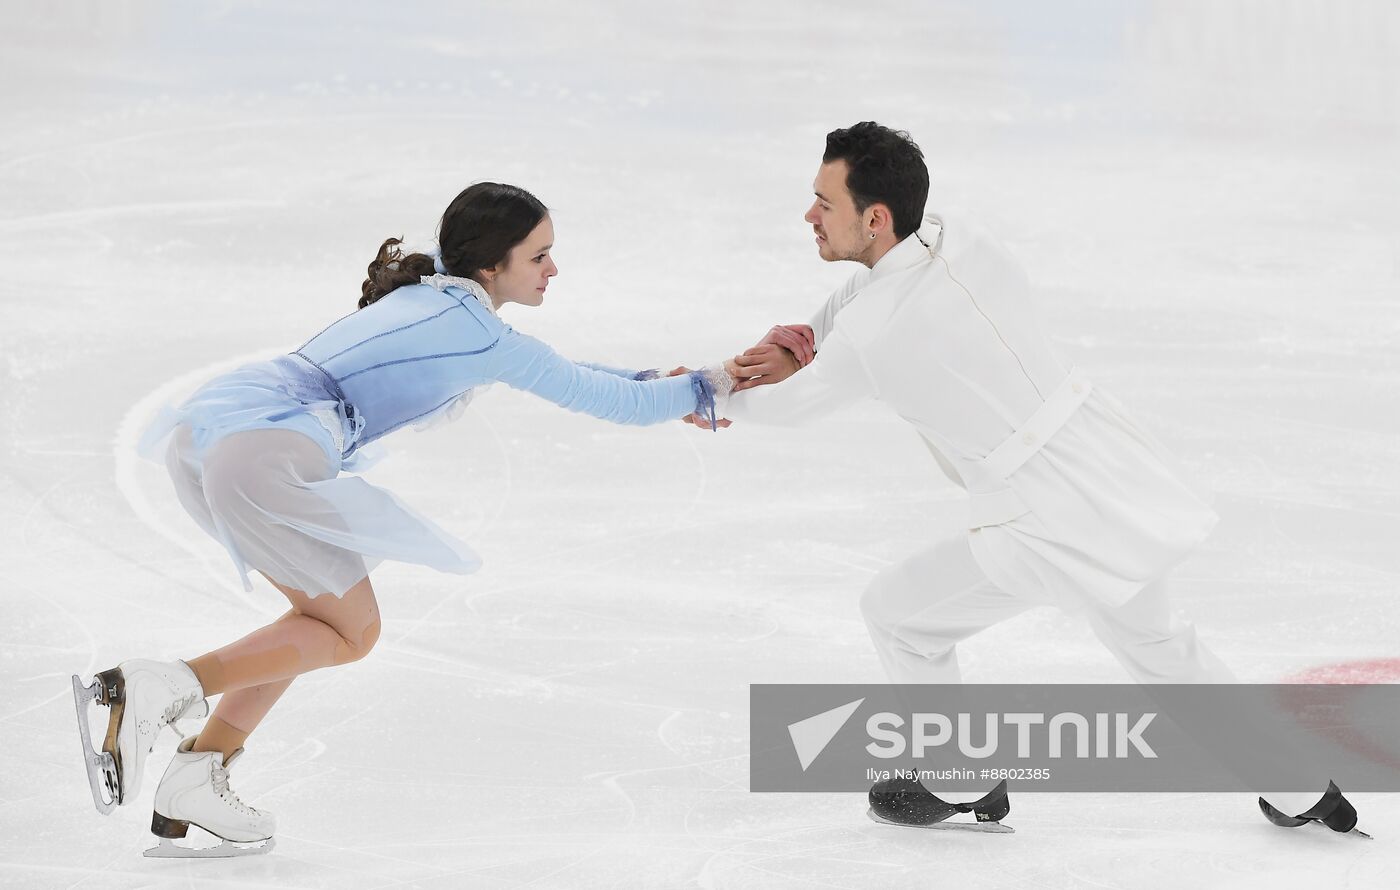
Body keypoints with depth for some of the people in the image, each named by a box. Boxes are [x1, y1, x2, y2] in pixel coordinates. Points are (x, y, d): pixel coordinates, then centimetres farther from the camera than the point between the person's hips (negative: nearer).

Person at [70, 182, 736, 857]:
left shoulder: (429, 292, 24)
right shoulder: (479, 333, -1)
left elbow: (543, 366, 39)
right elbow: (608, 402, 4)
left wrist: (652, 382, 38)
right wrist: (706, 386, 20)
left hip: (204, 424, 9)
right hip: (268, 452, -9)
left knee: (326, 616, 20)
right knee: (351, 634, 5)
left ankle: (195, 780, 12)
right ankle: (164, 686, -13)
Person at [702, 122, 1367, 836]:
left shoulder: (871, 336, -20)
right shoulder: (959, 239, -1)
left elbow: (793, 403, -2)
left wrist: (723, 401, 18)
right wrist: (798, 342, 1)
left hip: (1048, 533, -7)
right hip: (1128, 483, 7)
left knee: (897, 613, 16)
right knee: (1154, 642, 31)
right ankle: (1302, 789, 39)